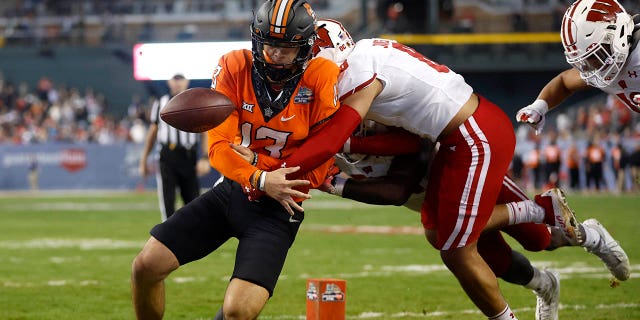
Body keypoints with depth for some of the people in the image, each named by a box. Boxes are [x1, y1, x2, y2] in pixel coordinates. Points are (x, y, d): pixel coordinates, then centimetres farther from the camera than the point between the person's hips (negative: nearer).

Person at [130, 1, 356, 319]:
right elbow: (219, 147, -14)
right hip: (230, 189, 4)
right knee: (145, 266, -3)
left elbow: (320, 160, -9)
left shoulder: (322, 80, -15)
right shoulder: (234, 68, -8)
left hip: (277, 209, -4)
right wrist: (260, 180, -30)